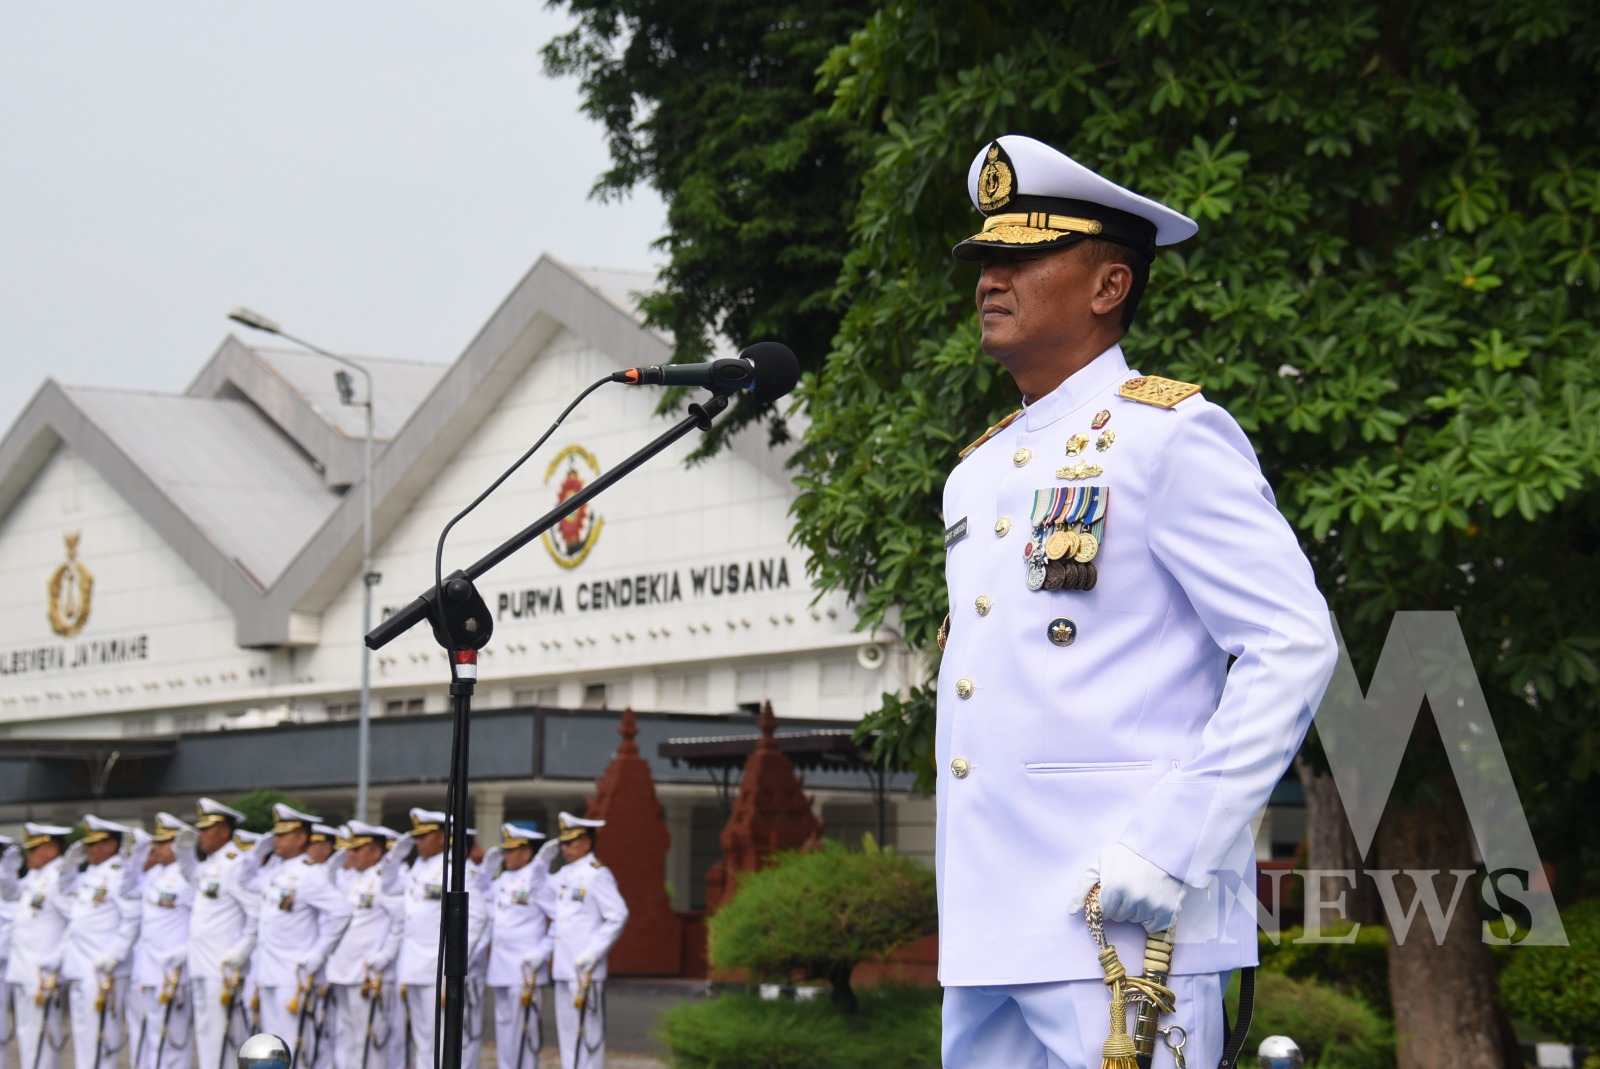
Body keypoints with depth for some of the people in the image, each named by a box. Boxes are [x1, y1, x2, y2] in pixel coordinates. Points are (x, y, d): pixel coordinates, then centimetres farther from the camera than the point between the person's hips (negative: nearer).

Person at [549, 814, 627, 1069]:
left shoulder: (597, 875, -9)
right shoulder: (562, 876, 16)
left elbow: (618, 916, -14)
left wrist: (593, 953, -16)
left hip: (585, 968, -8)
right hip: (563, 968, 8)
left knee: (587, 1030, -6)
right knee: (566, 1030, 11)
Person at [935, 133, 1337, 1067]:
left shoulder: (1171, 437, -4)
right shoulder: (977, 475, 19)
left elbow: (1294, 649, -11)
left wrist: (1172, 844, -18)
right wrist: (960, 897, 17)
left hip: (1118, 922, -8)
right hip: (985, 921, 8)